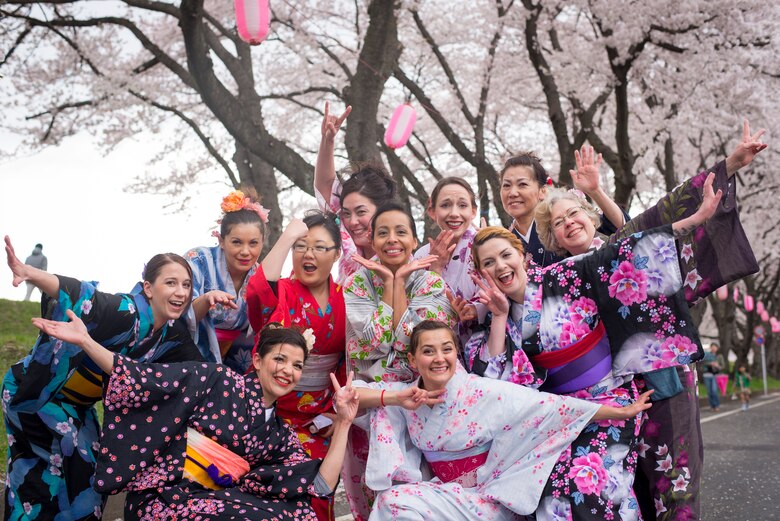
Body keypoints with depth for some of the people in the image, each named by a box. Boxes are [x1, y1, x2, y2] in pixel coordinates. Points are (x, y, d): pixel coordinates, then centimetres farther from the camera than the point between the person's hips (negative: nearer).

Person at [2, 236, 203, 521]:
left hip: (75, 405, 8)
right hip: (34, 391, -8)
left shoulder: (173, 334, -7)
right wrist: (29, 273, -64)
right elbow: (76, 293, -48)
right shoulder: (127, 313, -33)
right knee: (76, 463, -12)